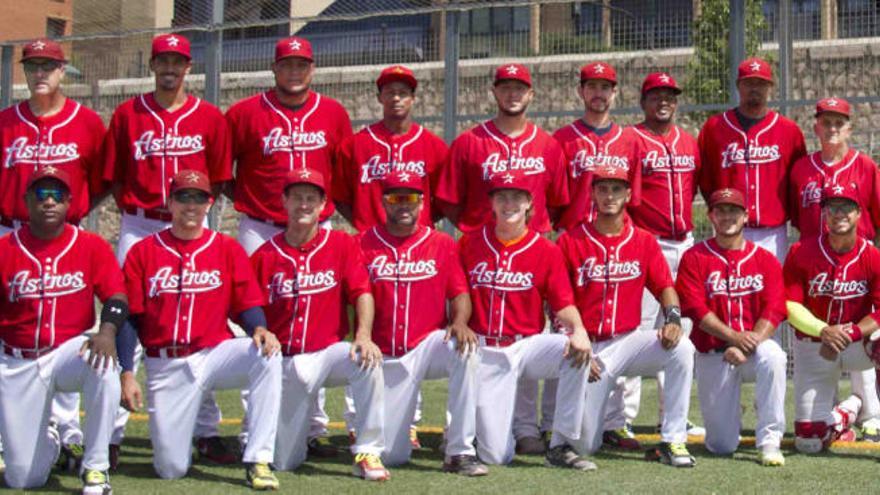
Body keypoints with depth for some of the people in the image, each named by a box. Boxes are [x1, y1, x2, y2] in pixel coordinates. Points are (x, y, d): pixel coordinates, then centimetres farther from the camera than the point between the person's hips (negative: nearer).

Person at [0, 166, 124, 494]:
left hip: (69, 352, 0)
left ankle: (95, 467, -23)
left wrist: (107, 331, -30)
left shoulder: (92, 246, -1)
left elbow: (116, 296, -10)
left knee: (102, 362, -39)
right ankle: (47, 442, 35)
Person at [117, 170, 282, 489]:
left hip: (215, 353, 1)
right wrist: (126, 374, -7)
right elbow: (129, 318, 2)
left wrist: (259, 329, -22)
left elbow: (248, 304, 2)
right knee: (171, 469, -7)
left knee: (268, 354, -32)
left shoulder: (228, 249, 6)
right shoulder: (142, 252, 3)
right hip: (165, 367, 0)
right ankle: (173, 433, 32)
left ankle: (258, 461, -26)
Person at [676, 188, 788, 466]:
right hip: (713, 354, -1)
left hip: (755, 348, 1)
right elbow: (695, 308, -9)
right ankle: (728, 417, 35)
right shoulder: (694, 258, 1)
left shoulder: (766, 260, 6)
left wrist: (748, 344, -21)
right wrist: (734, 336, -23)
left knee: (773, 356, -38)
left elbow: (774, 311, -5)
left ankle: (769, 441, -25)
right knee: (722, 446, -4)